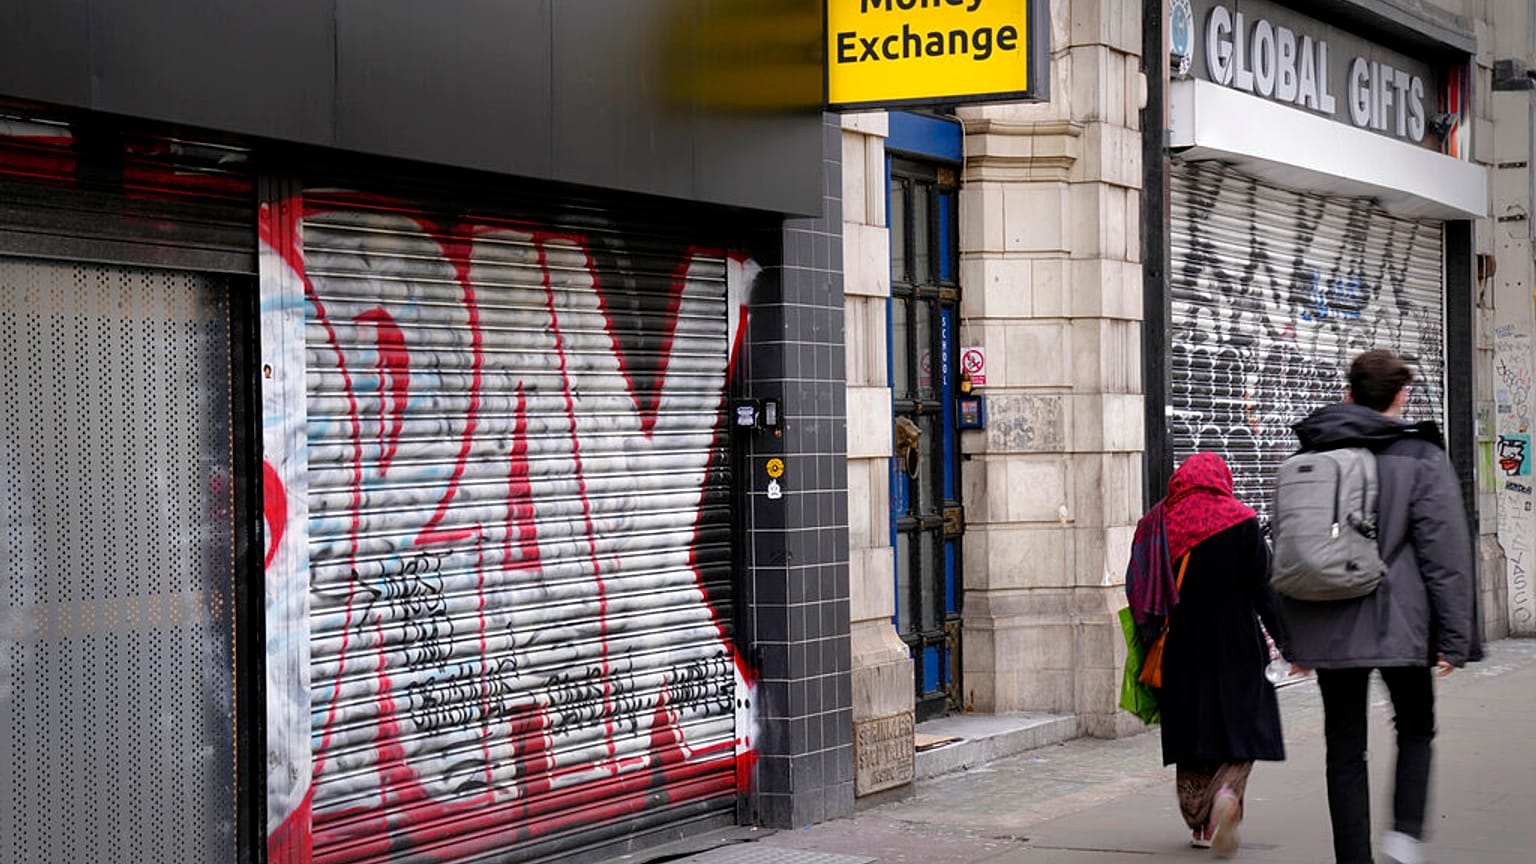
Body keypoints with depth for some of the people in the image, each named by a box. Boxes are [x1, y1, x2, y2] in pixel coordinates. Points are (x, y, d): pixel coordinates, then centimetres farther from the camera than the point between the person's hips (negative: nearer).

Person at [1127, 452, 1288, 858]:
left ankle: (1200, 824, 13)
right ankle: (1228, 794, -21)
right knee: (1243, 729, 6)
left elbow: (1139, 591, 2)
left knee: (1191, 732, 12)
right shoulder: (1240, 522, -5)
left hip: (1181, 650, 2)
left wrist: (1152, 639, 13)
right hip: (1235, 645, -2)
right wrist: (1286, 640, 0)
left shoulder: (1157, 523, 1)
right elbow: (1263, 588, -6)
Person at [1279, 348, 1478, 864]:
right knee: (1415, 730, 16)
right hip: (1398, 626, -3)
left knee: (1345, 749, 9)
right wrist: (1454, 636, -3)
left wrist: (1294, 637, 19)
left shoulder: (1306, 457, 9)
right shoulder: (1420, 457, -3)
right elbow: (1446, 554, -7)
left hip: (1328, 629, 3)